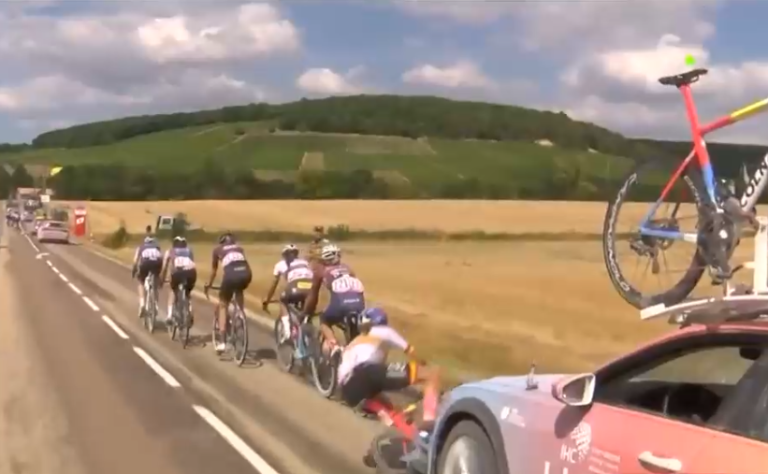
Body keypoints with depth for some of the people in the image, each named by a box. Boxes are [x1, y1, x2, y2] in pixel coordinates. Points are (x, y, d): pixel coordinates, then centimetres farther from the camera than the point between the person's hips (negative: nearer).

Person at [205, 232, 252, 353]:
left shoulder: (217, 249, 27)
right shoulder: (239, 248, 34)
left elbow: (214, 269, 37)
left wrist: (209, 284, 54)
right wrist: (244, 282, 57)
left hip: (231, 274, -2)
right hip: (246, 273, 2)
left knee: (222, 305, 15)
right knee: (239, 291, 38)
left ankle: (222, 342, 7)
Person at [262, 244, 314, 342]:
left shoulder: (280, 264, 29)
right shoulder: (304, 262, 37)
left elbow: (273, 285, 35)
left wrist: (266, 301, 47)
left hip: (296, 288, -3)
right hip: (311, 288, 3)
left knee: (283, 301, 28)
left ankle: (286, 331, 13)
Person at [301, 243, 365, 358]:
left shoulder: (321, 270, 24)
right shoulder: (347, 269, 33)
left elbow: (313, 295, 26)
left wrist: (305, 313, 39)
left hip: (341, 301, -3)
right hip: (358, 301, 3)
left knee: (324, 322, 24)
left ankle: (334, 345, -1)